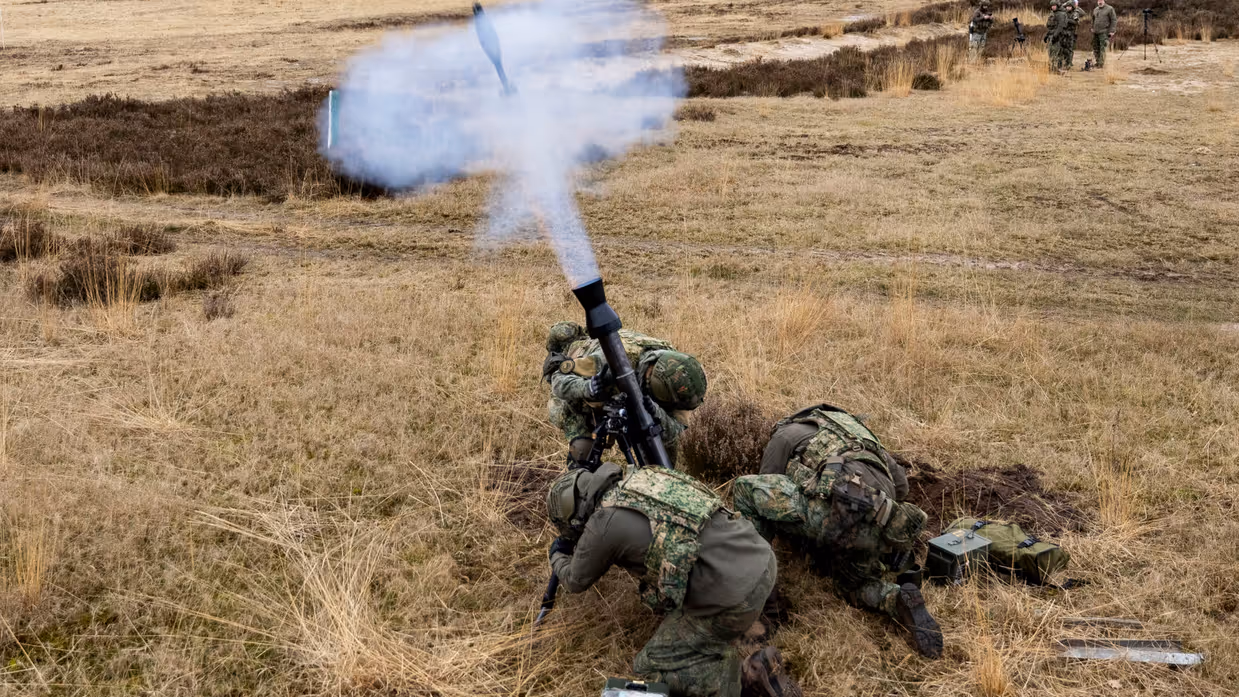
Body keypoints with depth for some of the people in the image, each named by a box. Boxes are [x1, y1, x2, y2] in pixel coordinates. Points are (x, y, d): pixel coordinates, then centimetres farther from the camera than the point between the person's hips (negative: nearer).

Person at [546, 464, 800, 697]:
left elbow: (576, 581, 16)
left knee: (651, 666, 9)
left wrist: (558, 556, 37)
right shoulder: (642, 478, 15)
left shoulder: (603, 523, -5)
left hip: (732, 599, -8)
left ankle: (749, 674, 0)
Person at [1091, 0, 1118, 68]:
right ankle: (1097, 63, 17)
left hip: (1104, 32, -6)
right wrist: (1092, 28, 20)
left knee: (1102, 48, -10)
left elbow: (1114, 20, -5)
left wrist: (1112, 31, -11)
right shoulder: (1095, 10, 15)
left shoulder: (1109, 9, -3)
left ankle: (1101, 64, -9)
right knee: (1095, 48, 8)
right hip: (1095, 32, 6)